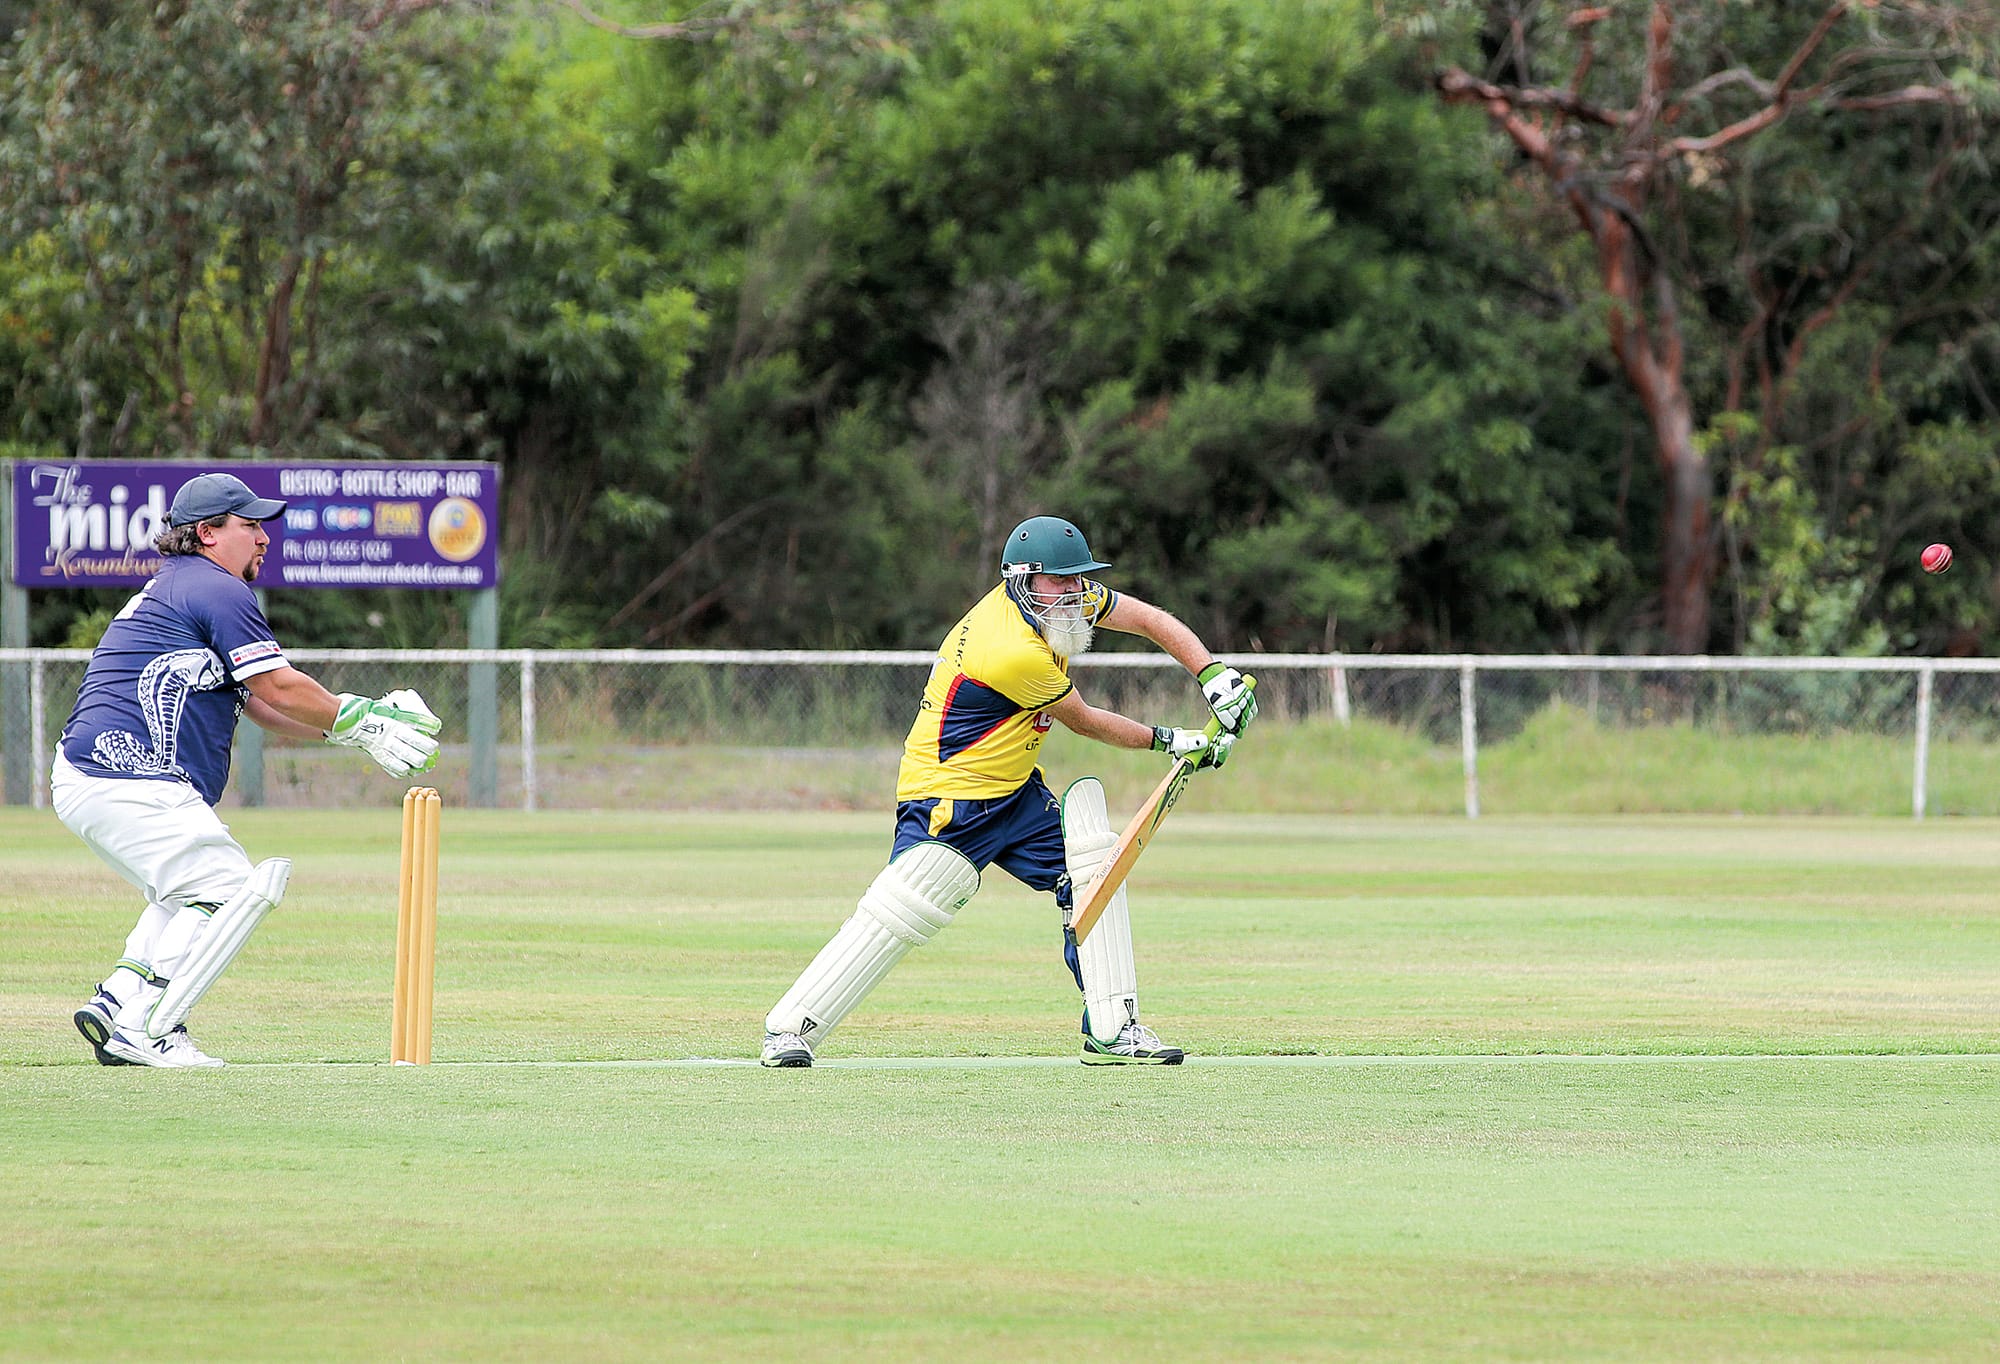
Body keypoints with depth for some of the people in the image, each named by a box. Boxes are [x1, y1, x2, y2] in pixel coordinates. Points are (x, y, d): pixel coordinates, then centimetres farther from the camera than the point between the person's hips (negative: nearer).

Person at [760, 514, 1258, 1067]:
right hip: (950, 800, -10)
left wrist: (1216, 678, -8)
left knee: (1093, 875, -2)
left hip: (1016, 792, 10)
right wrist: (1169, 741, 0)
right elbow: (1082, 721, -12)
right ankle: (790, 1030, -5)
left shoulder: (1053, 598, -2)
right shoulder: (1017, 653, -28)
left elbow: (1150, 620, 6)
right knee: (892, 917, -16)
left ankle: (1112, 1031, 1)